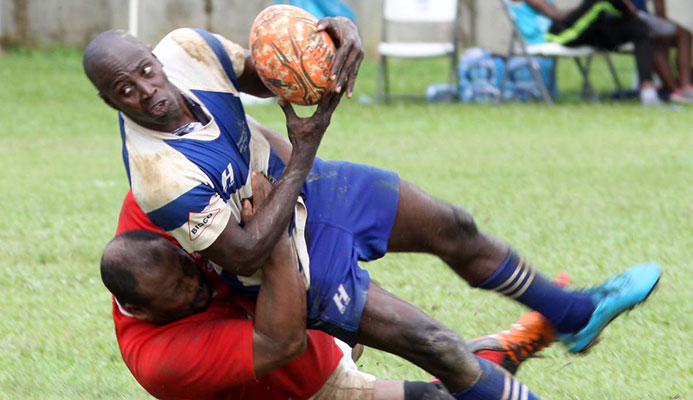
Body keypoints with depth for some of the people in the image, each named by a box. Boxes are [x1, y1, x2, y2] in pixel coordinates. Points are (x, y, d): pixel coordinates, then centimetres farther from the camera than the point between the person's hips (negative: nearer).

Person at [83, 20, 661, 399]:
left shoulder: (186, 49, -22)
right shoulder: (159, 173, -39)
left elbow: (263, 75, -3)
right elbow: (243, 256, -34)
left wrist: (334, 35, -25)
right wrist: (302, 159, -33)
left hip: (304, 185, 7)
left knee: (452, 228, 18)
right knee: (435, 346, -9)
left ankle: (574, 314, 43)